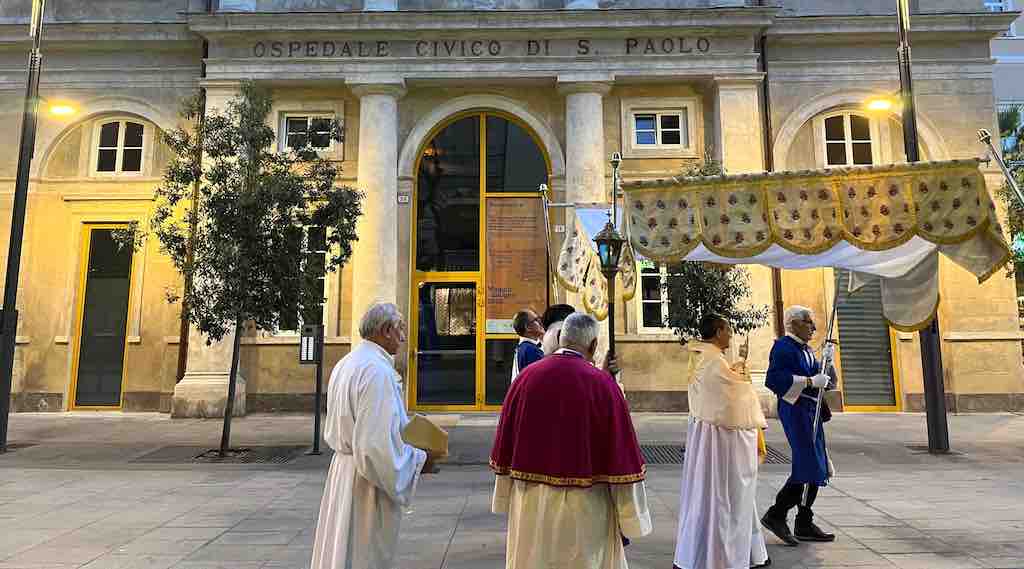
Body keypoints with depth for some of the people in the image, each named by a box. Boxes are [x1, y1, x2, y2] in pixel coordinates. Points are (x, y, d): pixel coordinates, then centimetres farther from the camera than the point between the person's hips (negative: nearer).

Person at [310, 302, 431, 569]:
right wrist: (419, 459, -13)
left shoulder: (345, 364, 6)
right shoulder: (377, 370, -24)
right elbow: (377, 445, -28)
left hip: (342, 466, 9)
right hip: (367, 482, -9)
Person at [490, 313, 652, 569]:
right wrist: (629, 519, -2)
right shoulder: (601, 383, -14)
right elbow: (620, 452, -12)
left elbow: (505, 445, 3)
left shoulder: (526, 376, -5)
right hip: (584, 508, -3)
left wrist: (506, 500, 16)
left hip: (530, 503, 3)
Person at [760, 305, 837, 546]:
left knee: (814, 467, 11)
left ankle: (804, 525, 19)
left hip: (811, 411, 10)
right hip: (795, 410, -10)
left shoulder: (806, 349, 17)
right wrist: (810, 381, -23)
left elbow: (827, 380, 19)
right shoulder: (784, 347, -12)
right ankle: (776, 515, 0)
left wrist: (827, 359, 1)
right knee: (808, 465, -12)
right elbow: (774, 379, -25)